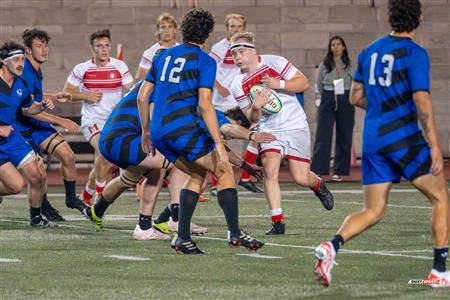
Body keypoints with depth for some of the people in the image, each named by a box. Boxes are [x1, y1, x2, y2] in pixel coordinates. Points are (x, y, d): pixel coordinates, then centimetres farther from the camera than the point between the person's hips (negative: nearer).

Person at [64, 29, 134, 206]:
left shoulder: (119, 66, -1)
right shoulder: (82, 69, -2)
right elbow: (66, 93, 5)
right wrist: (86, 96, -12)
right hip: (92, 120, -3)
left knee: (101, 164, 6)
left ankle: (86, 195, 32)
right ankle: (100, 196, -18)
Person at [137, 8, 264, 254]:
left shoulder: (164, 56, 18)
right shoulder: (204, 61, -2)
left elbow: (142, 97, 18)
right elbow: (204, 105, -12)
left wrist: (146, 132, 28)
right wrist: (219, 145, -12)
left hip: (159, 132, 7)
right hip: (184, 129, -7)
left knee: (197, 174, 21)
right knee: (225, 171, 6)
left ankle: (182, 238, 11)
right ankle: (235, 233, -1)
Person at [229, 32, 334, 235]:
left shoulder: (274, 62, -8)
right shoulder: (238, 85, -1)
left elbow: (303, 83, -7)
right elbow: (252, 119, 0)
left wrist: (279, 84, -22)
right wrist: (255, 107, -23)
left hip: (295, 126, -2)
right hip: (269, 130, 2)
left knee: (300, 178, -4)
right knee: (269, 170, -20)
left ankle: (318, 186, 33)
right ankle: (277, 222, -14)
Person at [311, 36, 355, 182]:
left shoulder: (349, 66, 4)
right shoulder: (324, 65, 3)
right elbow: (319, 83, 9)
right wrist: (326, 97, 10)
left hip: (345, 101, 1)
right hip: (328, 100, -1)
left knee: (344, 137, 2)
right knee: (323, 135, -7)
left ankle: (339, 171, 8)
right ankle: (317, 170, -9)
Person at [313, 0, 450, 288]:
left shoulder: (369, 51, 11)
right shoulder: (415, 53, -8)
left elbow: (356, 97, 17)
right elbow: (422, 102, -15)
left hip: (372, 139, 6)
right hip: (403, 137, -6)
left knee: (373, 211, 10)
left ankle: (332, 247, -17)